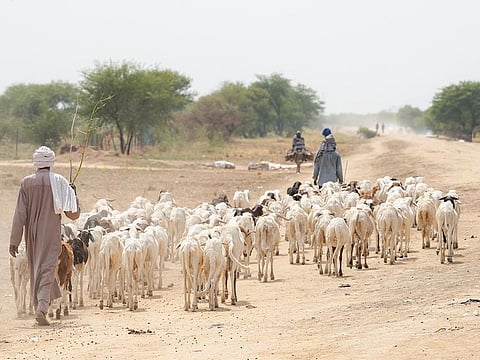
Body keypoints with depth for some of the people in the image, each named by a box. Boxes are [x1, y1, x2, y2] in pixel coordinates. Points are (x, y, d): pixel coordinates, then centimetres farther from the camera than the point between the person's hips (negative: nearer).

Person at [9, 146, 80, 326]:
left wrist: (14, 240, 0)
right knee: (47, 270, -5)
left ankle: (39, 306, 23)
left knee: (35, 271, 16)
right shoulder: (59, 182, -5)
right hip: (52, 236, -2)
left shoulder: (27, 183, -2)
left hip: (32, 234, 2)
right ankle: (42, 307, -22)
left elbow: (20, 214, -4)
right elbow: (73, 214, -4)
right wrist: (74, 194, 13)